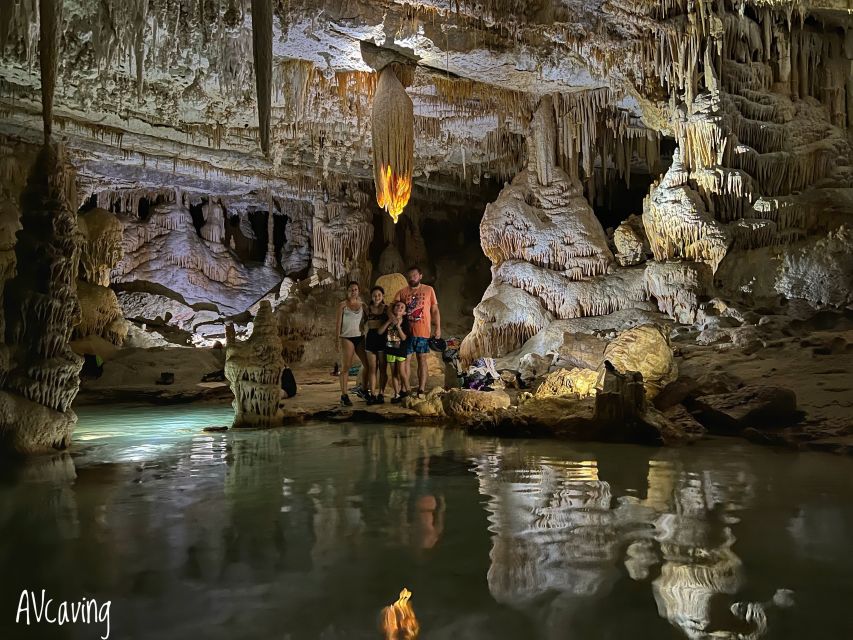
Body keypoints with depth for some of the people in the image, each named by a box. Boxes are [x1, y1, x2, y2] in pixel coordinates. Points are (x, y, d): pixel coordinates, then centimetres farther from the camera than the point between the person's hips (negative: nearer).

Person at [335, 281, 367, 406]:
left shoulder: (362, 305, 11)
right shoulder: (342, 305, 3)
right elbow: (339, 324, 0)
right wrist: (338, 340, -6)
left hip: (360, 338, 4)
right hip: (347, 338, -4)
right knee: (346, 367, -4)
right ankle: (344, 396, -3)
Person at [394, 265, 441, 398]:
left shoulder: (428, 290, 6)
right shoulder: (402, 292, 8)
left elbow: (435, 310, 7)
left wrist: (438, 328, 1)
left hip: (423, 331, -1)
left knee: (422, 359, 4)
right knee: (405, 360, 1)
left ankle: (421, 390, 7)